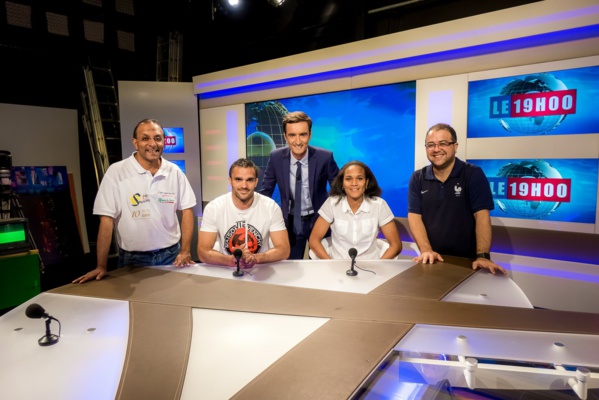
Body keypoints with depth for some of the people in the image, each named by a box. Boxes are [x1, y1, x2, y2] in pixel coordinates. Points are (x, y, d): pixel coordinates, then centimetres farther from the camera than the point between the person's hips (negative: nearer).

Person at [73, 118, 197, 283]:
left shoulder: (175, 172, 0)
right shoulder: (116, 172, -9)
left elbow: (186, 210, 4)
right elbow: (107, 219, -10)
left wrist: (185, 251, -3)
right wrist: (101, 266, -11)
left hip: (170, 255, 2)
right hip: (133, 259, -2)